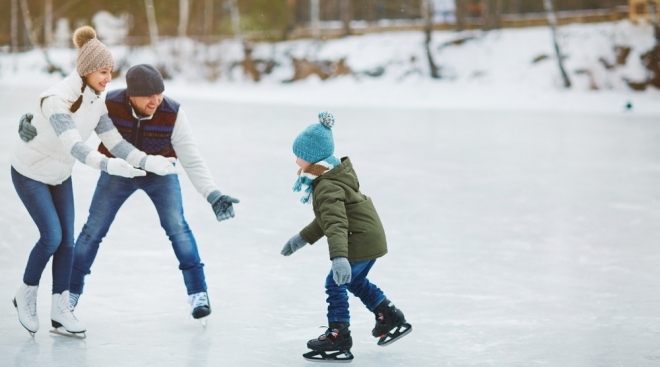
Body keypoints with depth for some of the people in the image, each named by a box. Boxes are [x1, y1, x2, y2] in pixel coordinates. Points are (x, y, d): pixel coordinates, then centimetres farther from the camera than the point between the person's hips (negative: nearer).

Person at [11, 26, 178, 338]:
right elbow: (73, 146, -44)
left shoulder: (97, 100, -9)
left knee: (67, 239, 2)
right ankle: (26, 295, 12)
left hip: (60, 172, 7)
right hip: (30, 172, -7)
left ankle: (60, 311, 10)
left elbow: (114, 142, -12)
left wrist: (147, 161, -27)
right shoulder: (58, 99, -33)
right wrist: (108, 165, -59)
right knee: (52, 236, -11)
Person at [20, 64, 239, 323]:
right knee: (93, 230, 2)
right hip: (117, 172, 1)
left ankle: (197, 291, -3)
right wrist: (34, 121, -41)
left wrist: (213, 196, -38)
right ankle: (72, 291, 19)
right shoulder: (109, 104, -30)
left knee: (177, 227, -16)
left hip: (159, 173, -1)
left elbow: (192, 160, -28)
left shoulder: (172, 113, -30)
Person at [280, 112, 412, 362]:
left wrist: (339, 257, -50)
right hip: (371, 237, 11)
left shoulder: (327, 188, -24)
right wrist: (303, 238, 27)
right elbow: (327, 218, 23)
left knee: (335, 284, -6)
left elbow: (336, 224, -38)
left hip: (361, 241, -11)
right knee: (355, 281, 27)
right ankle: (392, 320, 36)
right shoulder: (330, 177, 11)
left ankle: (338, 338, -5)